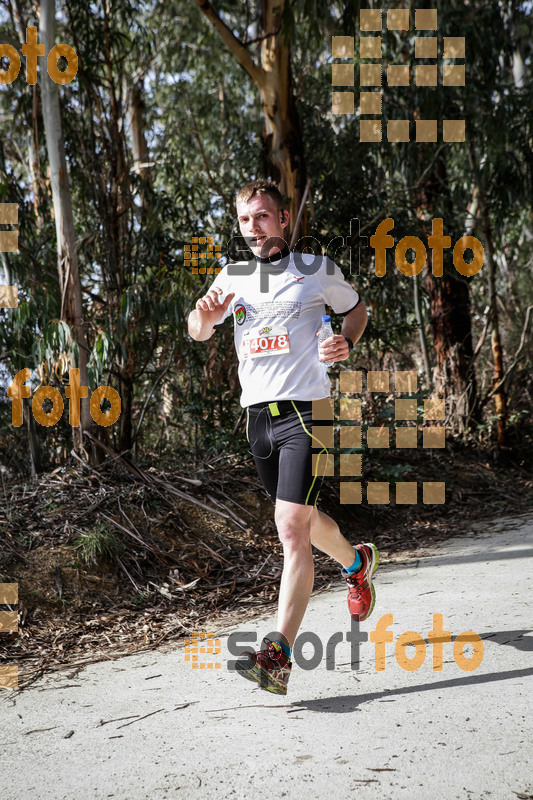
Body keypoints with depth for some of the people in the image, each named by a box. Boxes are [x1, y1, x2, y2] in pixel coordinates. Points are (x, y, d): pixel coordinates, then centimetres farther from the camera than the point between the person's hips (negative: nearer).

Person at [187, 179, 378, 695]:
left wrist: (345, 344, -6)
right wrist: (206, 316, -16)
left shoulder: (316, 269, 2)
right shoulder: (232, 277, 12)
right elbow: (198, 333, 9)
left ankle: (278, 657, -18)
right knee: (301, 520, 19)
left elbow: (355, 309, 16)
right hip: (257, 415, 6)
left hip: (305, 410, -5)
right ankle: (356, 562, 50)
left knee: (292, 529, -16)